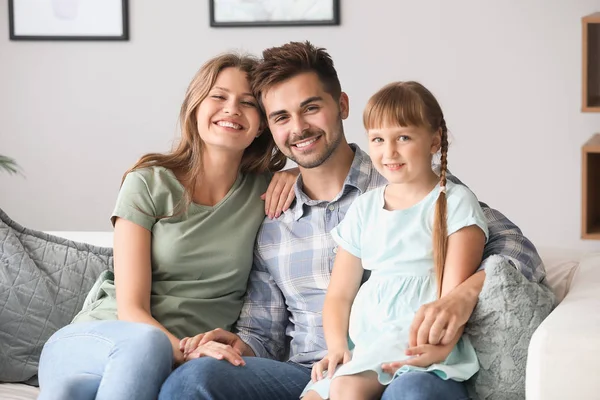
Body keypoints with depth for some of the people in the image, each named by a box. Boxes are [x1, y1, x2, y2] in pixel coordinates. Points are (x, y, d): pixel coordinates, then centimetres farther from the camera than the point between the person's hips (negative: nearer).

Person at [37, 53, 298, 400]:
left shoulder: (265, 190, 7)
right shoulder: (149, 184, 0)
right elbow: (131, 309, -7)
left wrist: (299, 172, 1)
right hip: (98, 338, 0)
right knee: (144, 343, -38)